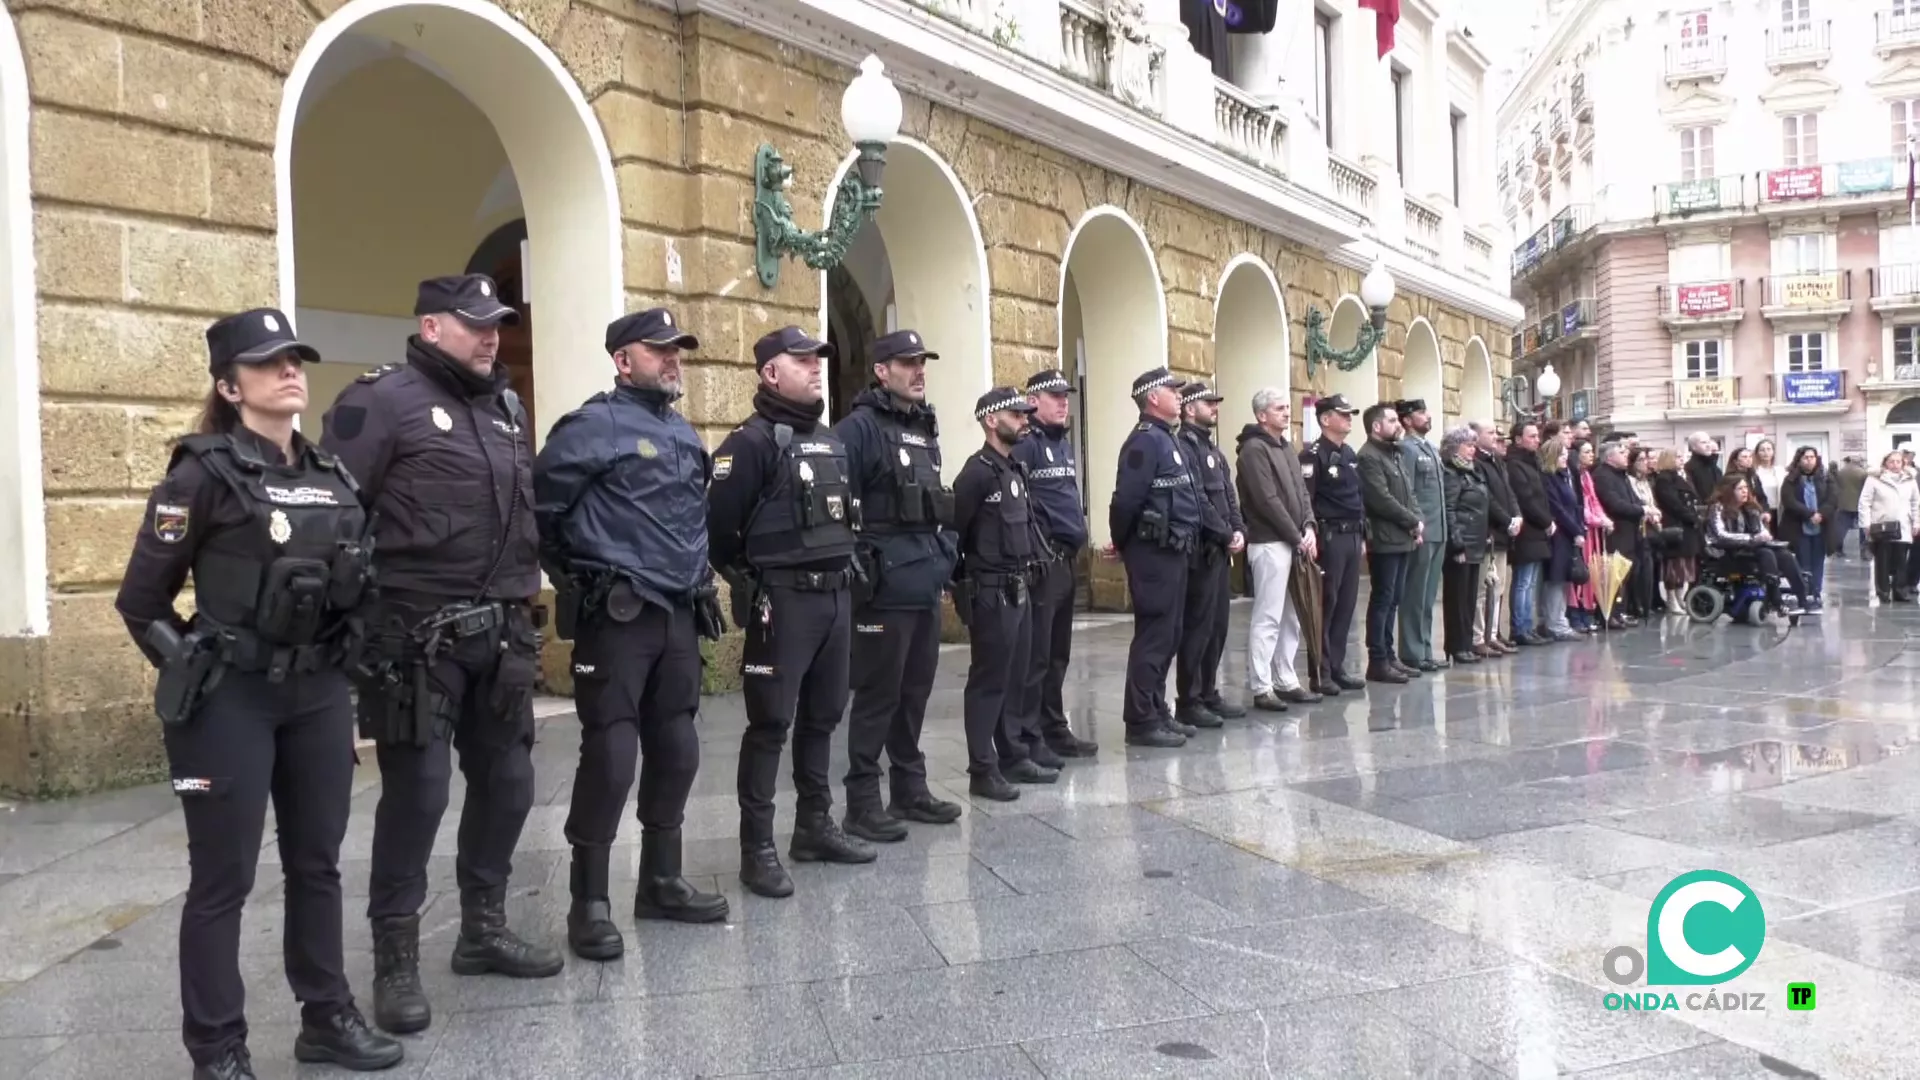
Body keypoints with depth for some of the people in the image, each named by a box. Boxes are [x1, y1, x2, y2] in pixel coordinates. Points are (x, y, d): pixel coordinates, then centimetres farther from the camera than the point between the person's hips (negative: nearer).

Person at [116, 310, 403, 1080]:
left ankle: (327, 1017, 28)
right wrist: (194, 672, -4)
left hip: (320, 695, 6)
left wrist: (338, 663, 11)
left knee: (318, 864, 14)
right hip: (231, 702, -6)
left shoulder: (332, 475, 8)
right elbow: (140, 599, -7)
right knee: (224, 880, 3)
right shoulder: (204, 473, -10)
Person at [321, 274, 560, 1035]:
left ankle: (484, 930, 30)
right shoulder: (384, 400, -9)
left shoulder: (506, 409, 15)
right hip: (418, 639, -7)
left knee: (506, 784, 13)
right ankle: (395, 960, 11)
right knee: (416, 793, -3)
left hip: (499, 635, 7)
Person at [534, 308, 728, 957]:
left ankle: (661, 883, 24)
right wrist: (576, 575, -3)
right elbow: (540, 507, -11)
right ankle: (589, 903, 3)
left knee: (675, 753, 11)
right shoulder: (595, 426, -9)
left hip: (679, 616, 8)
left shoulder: (684, 433, 16)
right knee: (610, 758, -7)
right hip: (617, 617, -8)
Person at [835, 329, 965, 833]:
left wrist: (947, 557, 16)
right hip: (885, 587, -8)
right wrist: (858, 570, -17)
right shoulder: (859, 428, -10)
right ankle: (862, 801, 8)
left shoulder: (926, 429, 17)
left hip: (927, 586, 8)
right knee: (878, 694, -1)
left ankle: (911, 788, 25)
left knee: (915, 691, 14)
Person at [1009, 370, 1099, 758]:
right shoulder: (1024, 445, -11)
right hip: (1040, 562, -9)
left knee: (1058, 653, 14)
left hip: (1067, 560, 9)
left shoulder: (1065, 445, 19)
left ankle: (1054, 729, 23)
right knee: (1035, 654, -6)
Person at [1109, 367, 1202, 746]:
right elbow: (1126, 499, -19)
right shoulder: (1146, 440, -14)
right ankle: (1141, 722, -1)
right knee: (1154, 635, -6)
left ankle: (1157, 712, 22)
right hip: (1154, 552, -10)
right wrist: (1122, 544, -6)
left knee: (1167, 636, 13)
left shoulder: (1166, 438, 18)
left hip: (1172, 552, 10)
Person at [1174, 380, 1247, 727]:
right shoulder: (1184, 447, -12)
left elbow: (1228, 495, 17)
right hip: (1201, 550, -9)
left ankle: (1208, 694, 20)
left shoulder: (1212, 448, 19)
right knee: (1197, 627, -6)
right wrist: (1226, 535, -14)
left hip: (1221, 550, 9)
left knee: (1217, 626, 12)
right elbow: (1197, 501, -19)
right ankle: (1188, 703, -1)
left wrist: (1239, 531, 0)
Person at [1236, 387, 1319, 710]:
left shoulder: (1285, 448, 18)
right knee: (1267, 617, -8)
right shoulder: (1254, 449, -11)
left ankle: (1286, 681, 19)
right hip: (1270, 544, -9)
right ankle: (1261, 688, -4)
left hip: (1294, 544, 9)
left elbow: (1302, 492, 17)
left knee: (1291, 617, 12)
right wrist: (1297, 537, -12)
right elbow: (1267, 501, -16)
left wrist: (1309, 528, 0)